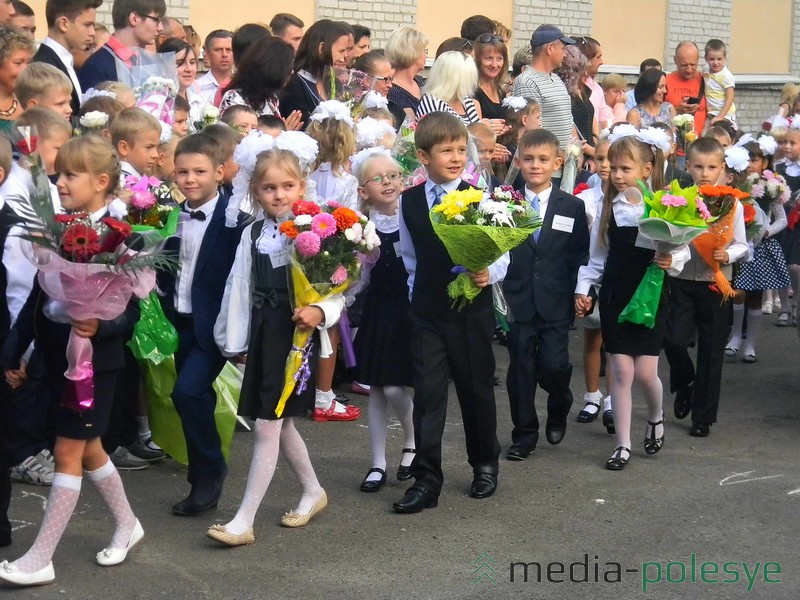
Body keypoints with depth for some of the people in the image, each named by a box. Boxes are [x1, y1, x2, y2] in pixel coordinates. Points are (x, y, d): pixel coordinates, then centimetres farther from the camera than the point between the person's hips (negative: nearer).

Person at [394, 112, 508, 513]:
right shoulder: (409, 201, 2)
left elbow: (502, 253, -7)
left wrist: (490, 273, -26)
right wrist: (420, 293, 12)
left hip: (472, 311, -2)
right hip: (427, 314, 2)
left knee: (477, 389, 11)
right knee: (427, 394, 1)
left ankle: (485, 464, 31)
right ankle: (426, 479, 6)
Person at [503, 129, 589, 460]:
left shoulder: (573, 207, 3)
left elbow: (580, 257, 4)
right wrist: (498, 292, -8)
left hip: (555, 304, -1)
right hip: (517, 301, 1)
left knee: (553, 365, -6)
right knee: (521, 369, 5)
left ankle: (558, 409, 26)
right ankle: (524, 434, 18)